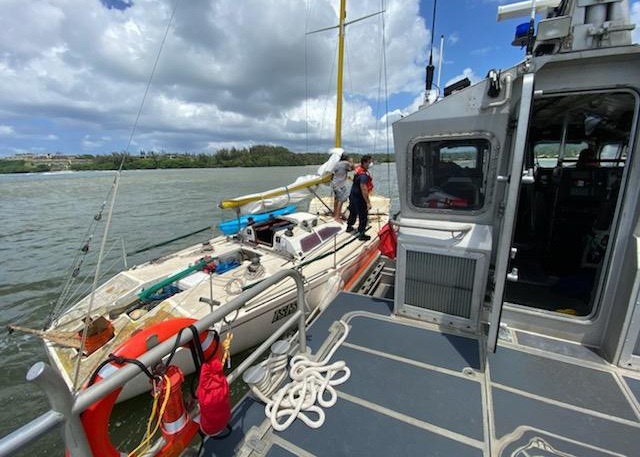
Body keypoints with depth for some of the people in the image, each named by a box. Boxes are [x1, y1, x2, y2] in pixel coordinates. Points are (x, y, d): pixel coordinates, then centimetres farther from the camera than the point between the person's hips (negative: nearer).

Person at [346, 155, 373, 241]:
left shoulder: (358, 168, -3)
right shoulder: (364, 175, -29)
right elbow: (364, 190, -31)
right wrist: (368, 202, -27)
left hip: (353, 195, 9)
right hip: (359, 198, -9)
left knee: (353, 212, 27)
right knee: (363, 217, 3)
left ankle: (349, 227, 46)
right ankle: (361, 235, 12)